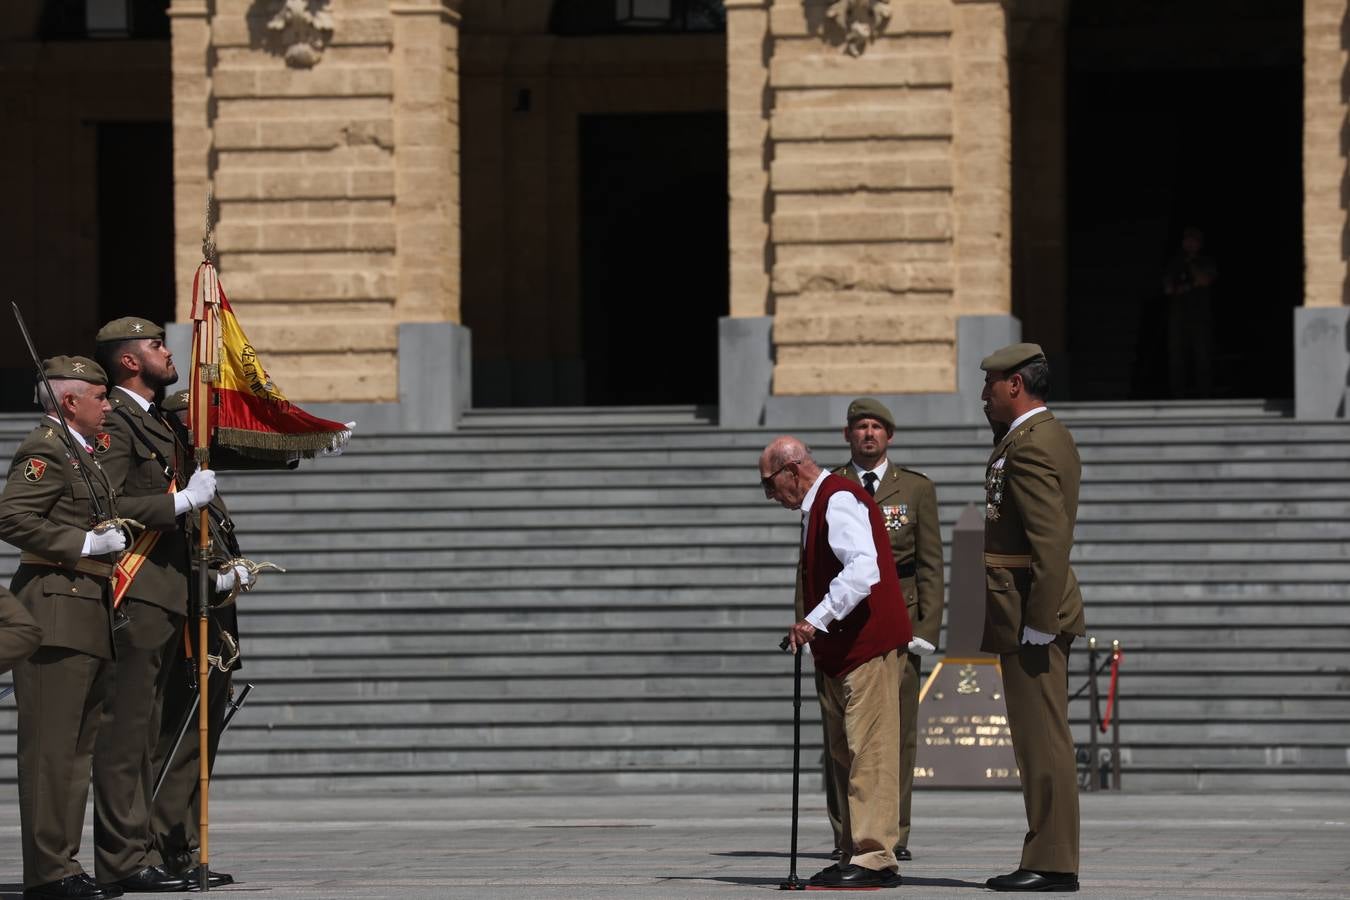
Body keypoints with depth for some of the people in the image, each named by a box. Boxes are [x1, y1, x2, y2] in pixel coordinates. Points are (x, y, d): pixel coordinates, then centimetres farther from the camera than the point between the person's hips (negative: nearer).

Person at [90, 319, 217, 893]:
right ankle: (124, 859, -12)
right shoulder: (115, 421, -10)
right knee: (125, 732, -10)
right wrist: (183, 501, -18)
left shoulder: (155, 423, 22)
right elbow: (104, 507, -21)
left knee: (142, 735, 11)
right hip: (134, 593, -10)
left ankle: (134, 853, 14)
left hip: (162, 594, 10)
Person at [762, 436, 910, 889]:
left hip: (868, 645, -11)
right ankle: (855, 853, 16)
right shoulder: (819, 505, 19)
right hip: (841, 650, 11)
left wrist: (816, 619, -31)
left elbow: (863, 569, -28)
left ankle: (874, 858, -13)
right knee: (844, 755, 12)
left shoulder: (839, 501, -14)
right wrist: (812, 627, 18)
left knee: (868, 751, -11)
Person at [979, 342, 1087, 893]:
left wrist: (1037, 623, -23)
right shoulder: (1051, 436, 18)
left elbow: (1049, 538, -23)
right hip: (1036, 608, 11)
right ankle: (1048, 859, 14)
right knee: (1041, 740, 11)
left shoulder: (1029, 446, -16)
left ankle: (1052, 864, -8)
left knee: (1043, 740, -9)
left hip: (1029, 608, -11)